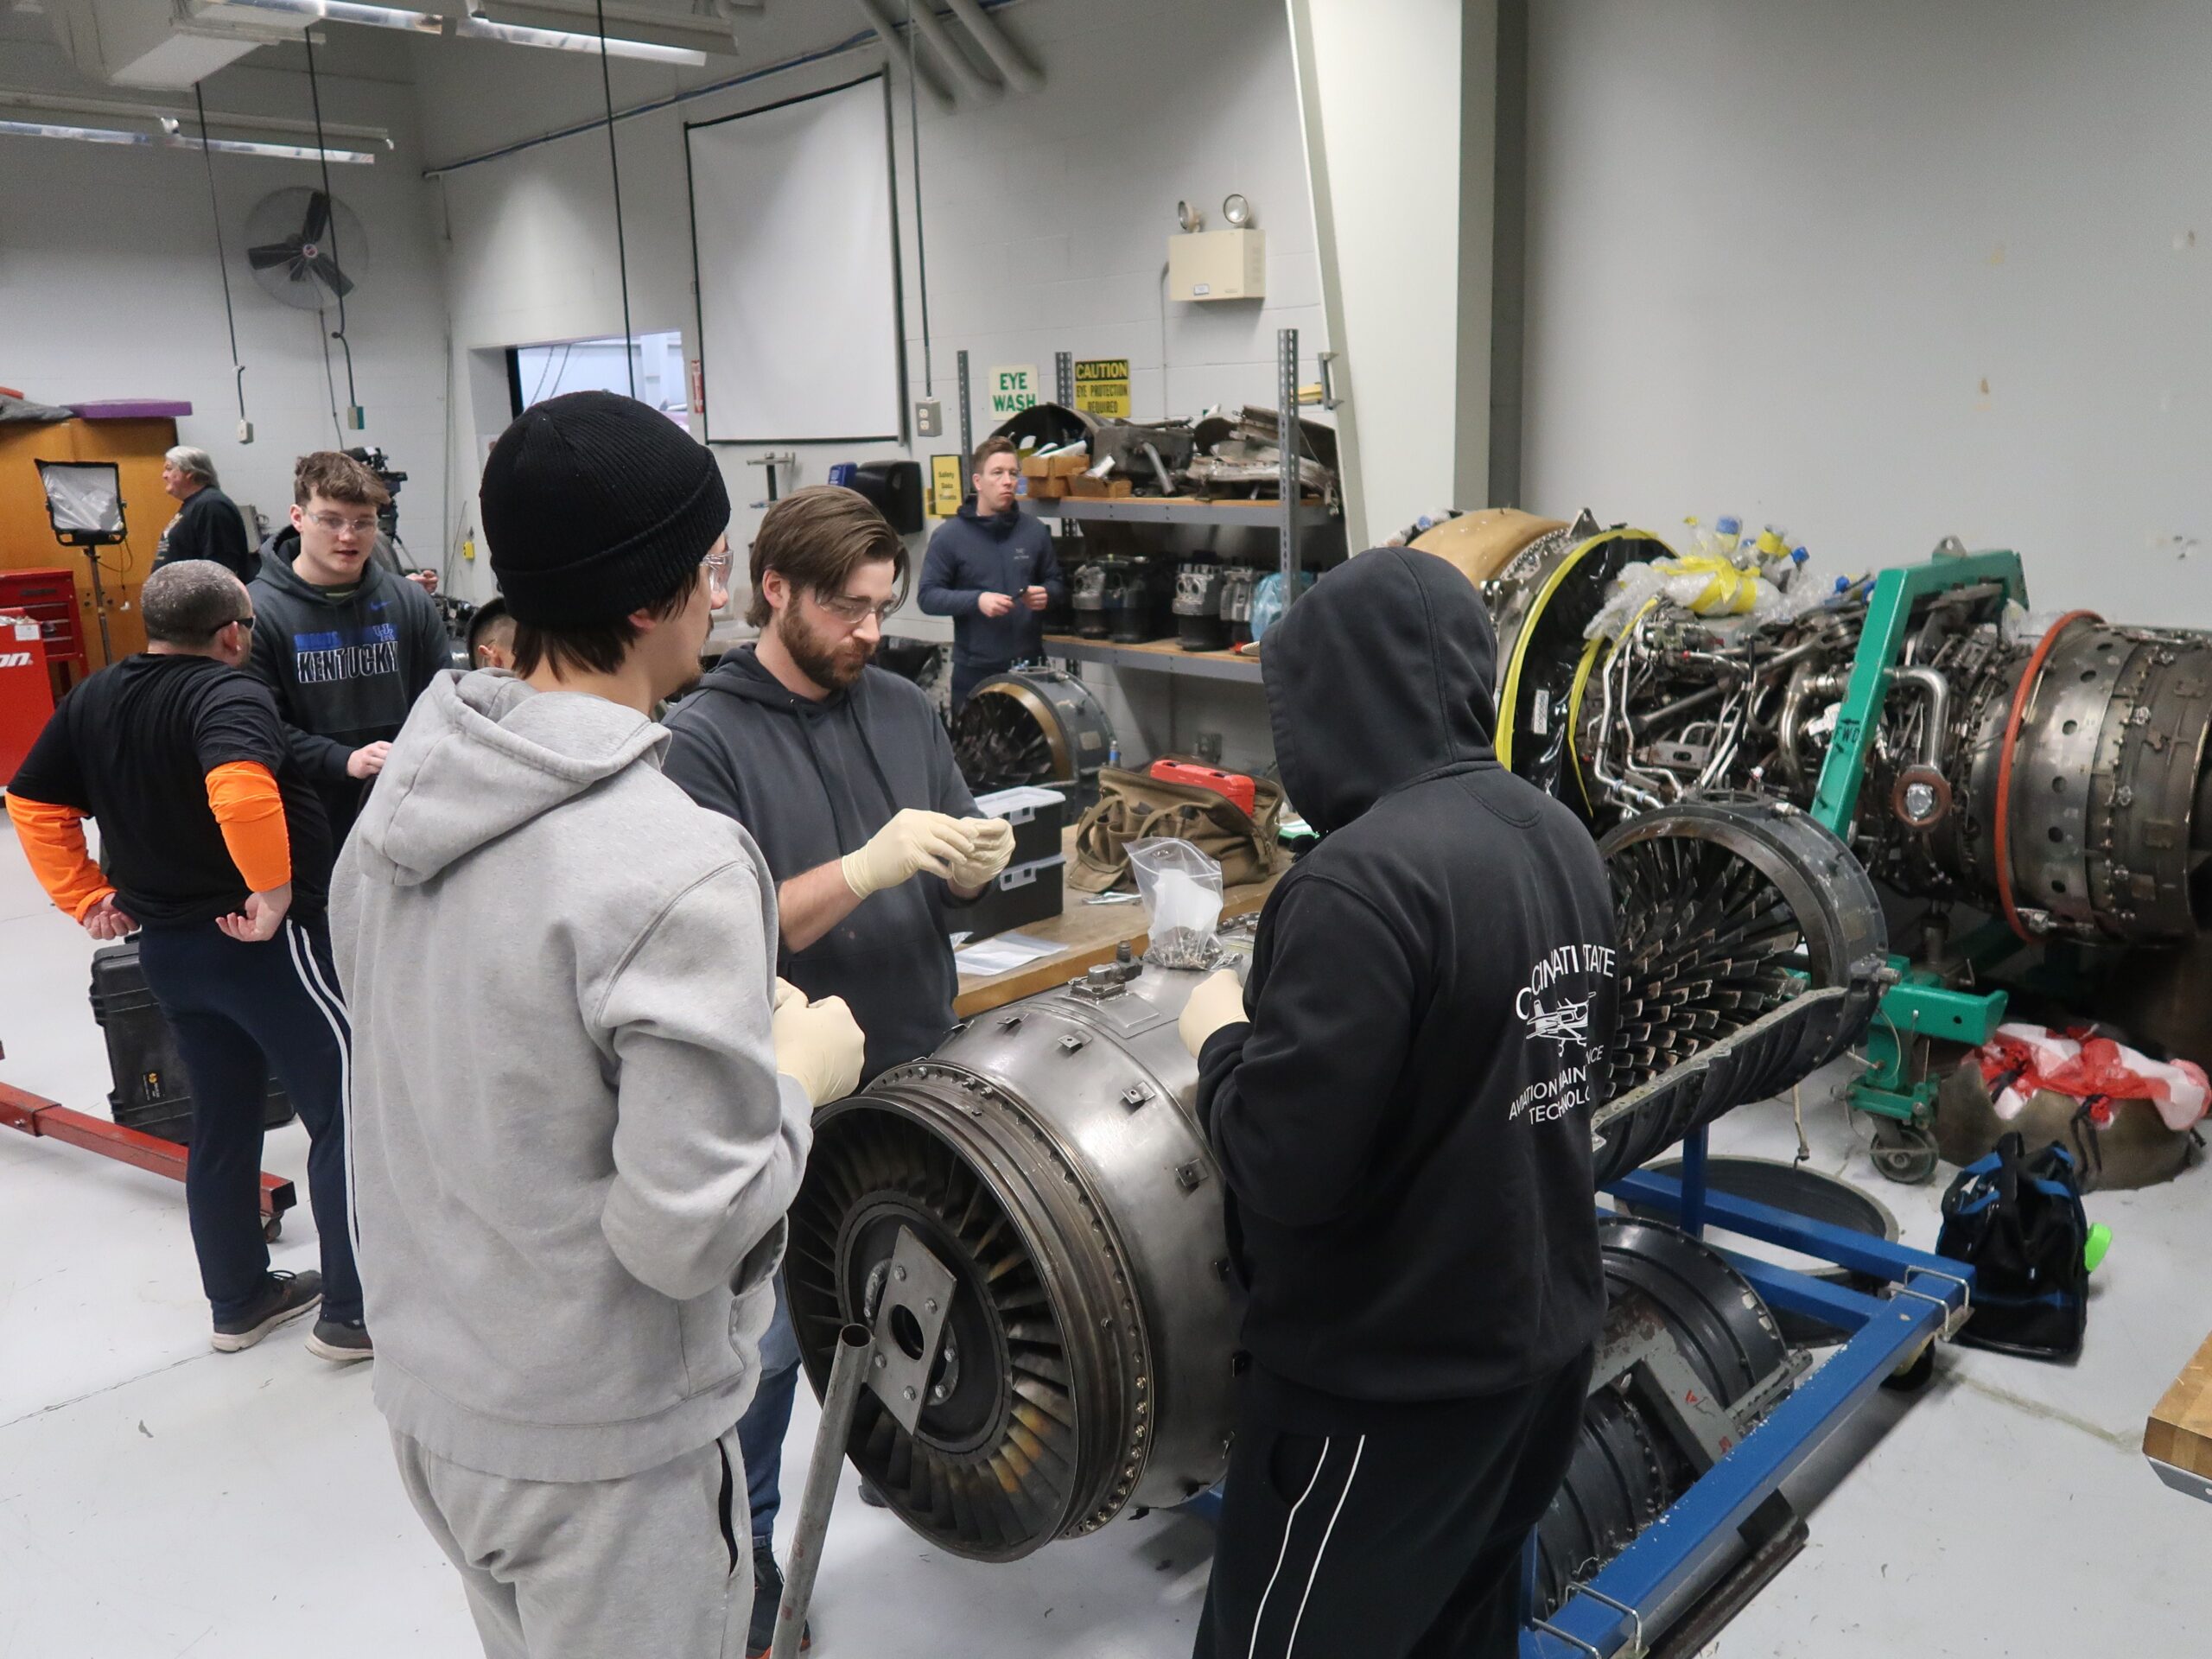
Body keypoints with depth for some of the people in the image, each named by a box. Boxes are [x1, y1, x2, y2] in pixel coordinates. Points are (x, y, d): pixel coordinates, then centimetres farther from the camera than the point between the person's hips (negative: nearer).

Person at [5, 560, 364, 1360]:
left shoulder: (92, 698, 8)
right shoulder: (228, 693, -18)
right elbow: (240, 791, -37)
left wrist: (85, 895, 15)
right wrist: (276, 892, -27)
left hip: (167, 948, 8)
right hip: (262, 943, -8)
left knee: (222, 1124, 19)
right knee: (345, 1115, 2)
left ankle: (239, 1300, 31)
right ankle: (354, 1313, 8)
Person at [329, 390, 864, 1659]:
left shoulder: (406, 792, -4)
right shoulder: (674, 865, -30)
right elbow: (697, 1231, -27)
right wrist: (798, 1076, -10)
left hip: (430, 1387, 7)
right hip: (597, 1447, -7)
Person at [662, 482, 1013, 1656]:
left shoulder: (904, 708, 4)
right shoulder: (703, 741, -13)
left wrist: (975, 860, -13)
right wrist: (867, 867, -30)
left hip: (921, 1078, 5)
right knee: (767, 1347, 9)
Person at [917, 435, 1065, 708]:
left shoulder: (1035, 530, 6)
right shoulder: (949, 535, -3)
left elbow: (1057, 584, 14)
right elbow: (928, 596, -5)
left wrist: (1046, 594, -10)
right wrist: (977, 600, -19)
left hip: (1029, 665, 3)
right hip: (975, 669, -3)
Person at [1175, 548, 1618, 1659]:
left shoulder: (1363, 876, -26)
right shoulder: (1561, 837, 0)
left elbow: (1286, 1164, -26)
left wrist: (1223, 1038, -7)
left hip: (1389, 1375, -7)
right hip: (1543, 1330, 8)